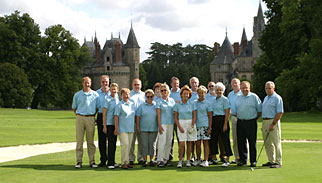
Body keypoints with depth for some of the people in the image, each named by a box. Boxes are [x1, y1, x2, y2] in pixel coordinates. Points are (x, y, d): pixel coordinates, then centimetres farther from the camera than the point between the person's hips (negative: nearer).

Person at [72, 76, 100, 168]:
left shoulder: (95, 94, 6)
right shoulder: (77, 95, 6)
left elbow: (97, 107, 14)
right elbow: (74, 108, 15)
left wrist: (92, 115, 7)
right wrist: (79, 116, 6)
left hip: (90, 118, 0)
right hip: (80, 118, 0)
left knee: (91, 141, 3)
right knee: (79, 141, -1)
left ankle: (92, 161, 7)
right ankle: (79, 161, 4)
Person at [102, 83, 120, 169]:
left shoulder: (118, 99, 10)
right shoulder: (108, 100, -8)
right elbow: (104, 113, -8)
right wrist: (104, 126, -12)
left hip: (115, 124, 6)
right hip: (109, 124, -6)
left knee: (114, 143, 11)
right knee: (111, 143, -9)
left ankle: (113, 161, 20)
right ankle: (110, 163, -6)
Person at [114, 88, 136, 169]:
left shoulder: (132, 104, 13)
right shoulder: (120, 105, -4)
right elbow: (116, 117, -8)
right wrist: (116, 128, -13)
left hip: (131, 128, 6)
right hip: (122, 129, -6)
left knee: (129, 145, 8)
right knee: (125, 144, -12)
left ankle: (126, 162, 15)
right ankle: (124, 163, -7)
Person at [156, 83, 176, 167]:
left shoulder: (172, 100, 10)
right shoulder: (159, 102, -2)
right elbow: (158, 115, -5)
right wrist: (159, 126, -12)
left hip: (171, 123, 5)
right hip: (163, 124, -5)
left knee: (169, 142, 8)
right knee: (162, 142, -8)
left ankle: (166, 159, 15)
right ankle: (160, 160, -5)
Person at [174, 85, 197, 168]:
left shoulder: (192, 104, 4)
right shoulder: (177, 104, 3)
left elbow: (194, 116, 3)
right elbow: (175, 117, 3)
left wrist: (192, 126, -8)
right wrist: (179, 127, -8)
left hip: (191, 123, 1)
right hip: (181, 123, -1)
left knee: (189, 143, 4)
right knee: (182, 143, -11)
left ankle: (188, 161, 12)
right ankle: (180, 160, -2)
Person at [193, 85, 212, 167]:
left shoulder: (207, 103, 1)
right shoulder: (195, 103, 11)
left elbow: (210, 116, -1)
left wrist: (209, 128, -8)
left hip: (205, 125, -3)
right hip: (196, 125, 3)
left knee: (205, 142, -2)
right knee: (197, 143, 6)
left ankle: (206, 160, 0)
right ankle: (198, 159, 17)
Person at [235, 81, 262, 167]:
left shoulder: (254, 97, -2)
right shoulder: (238, 97, 13)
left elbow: (260, 110, -1)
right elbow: (236, 109, 23)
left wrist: (255, 119, -1)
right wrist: (238, 117, 11)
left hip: (251, 122, -4)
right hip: (240, 122, 5)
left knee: (252, 142, 0)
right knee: (241, 142, 5)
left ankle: (253, 161, 7)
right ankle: (243, 159, 15)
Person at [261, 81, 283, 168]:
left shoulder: (277, 98, -8)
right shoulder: (265, 98, 18)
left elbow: (280, 113, -14)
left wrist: (273, 124, -19)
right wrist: (263, 125, 15)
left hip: (273, 122, -8)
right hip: (265, 121, 8)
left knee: (276, 143, -5)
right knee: (267, 143, 10)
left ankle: (278, 162, -2)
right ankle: (271, 161, 17)